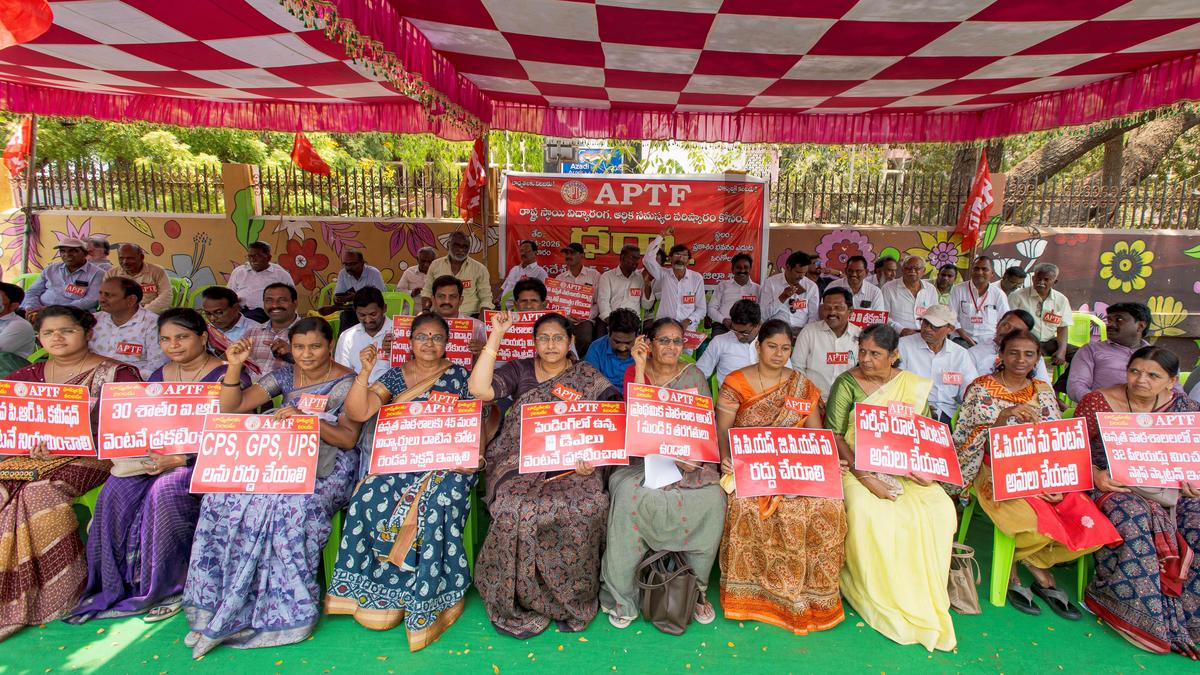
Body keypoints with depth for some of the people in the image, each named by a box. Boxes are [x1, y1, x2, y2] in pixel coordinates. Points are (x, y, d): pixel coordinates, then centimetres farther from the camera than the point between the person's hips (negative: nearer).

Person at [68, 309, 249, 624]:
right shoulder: (159, 376, 16)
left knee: (166, 490, -31)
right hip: (158, 456, 7)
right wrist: (140, 453, -6)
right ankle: (119, 584, -6)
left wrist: (181, 458, -21)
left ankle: (171, 586, -14)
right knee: (116, 490, -19)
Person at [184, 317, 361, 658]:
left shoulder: (346, 382, -2)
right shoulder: (285, 375, 12)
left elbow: (349, 439, -8)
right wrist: (235, 366, -6)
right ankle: (215, 605, -11)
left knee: (291, 506, -34)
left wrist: (307, 419, -21)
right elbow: (231, 407, 7)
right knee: (224, 496, -22)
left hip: (328, 470, -4)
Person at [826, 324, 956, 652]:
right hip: (858, 467, -3)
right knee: (867, 511, -31)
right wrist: (864, 477, -20)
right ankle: (883, 596, -9)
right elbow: (834, 435, -9)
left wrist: (924, 468, -12)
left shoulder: (914, 385, 7)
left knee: (939, 508, -22)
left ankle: (922, 593, -2)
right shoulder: (847, 383, -4)